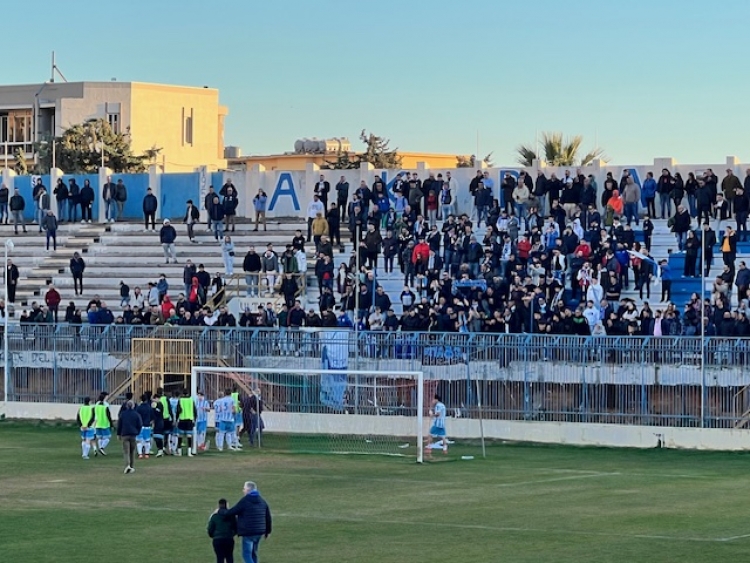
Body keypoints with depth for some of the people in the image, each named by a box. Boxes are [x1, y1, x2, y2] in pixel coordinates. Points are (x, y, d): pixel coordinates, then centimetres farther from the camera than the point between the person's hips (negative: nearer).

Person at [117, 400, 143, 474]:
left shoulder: (122, 414, -1)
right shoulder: (136, 414, -2)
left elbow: (119, 425, 3)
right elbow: (140, 425, -3)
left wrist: (118, 434, 13)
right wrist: (137, 432, 11)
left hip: (124, 435, -1)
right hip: (134, 435, 1)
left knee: (126, 451, -5)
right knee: (132, 451, 13)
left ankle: (127, 465, -25)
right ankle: (132, 467, 17)